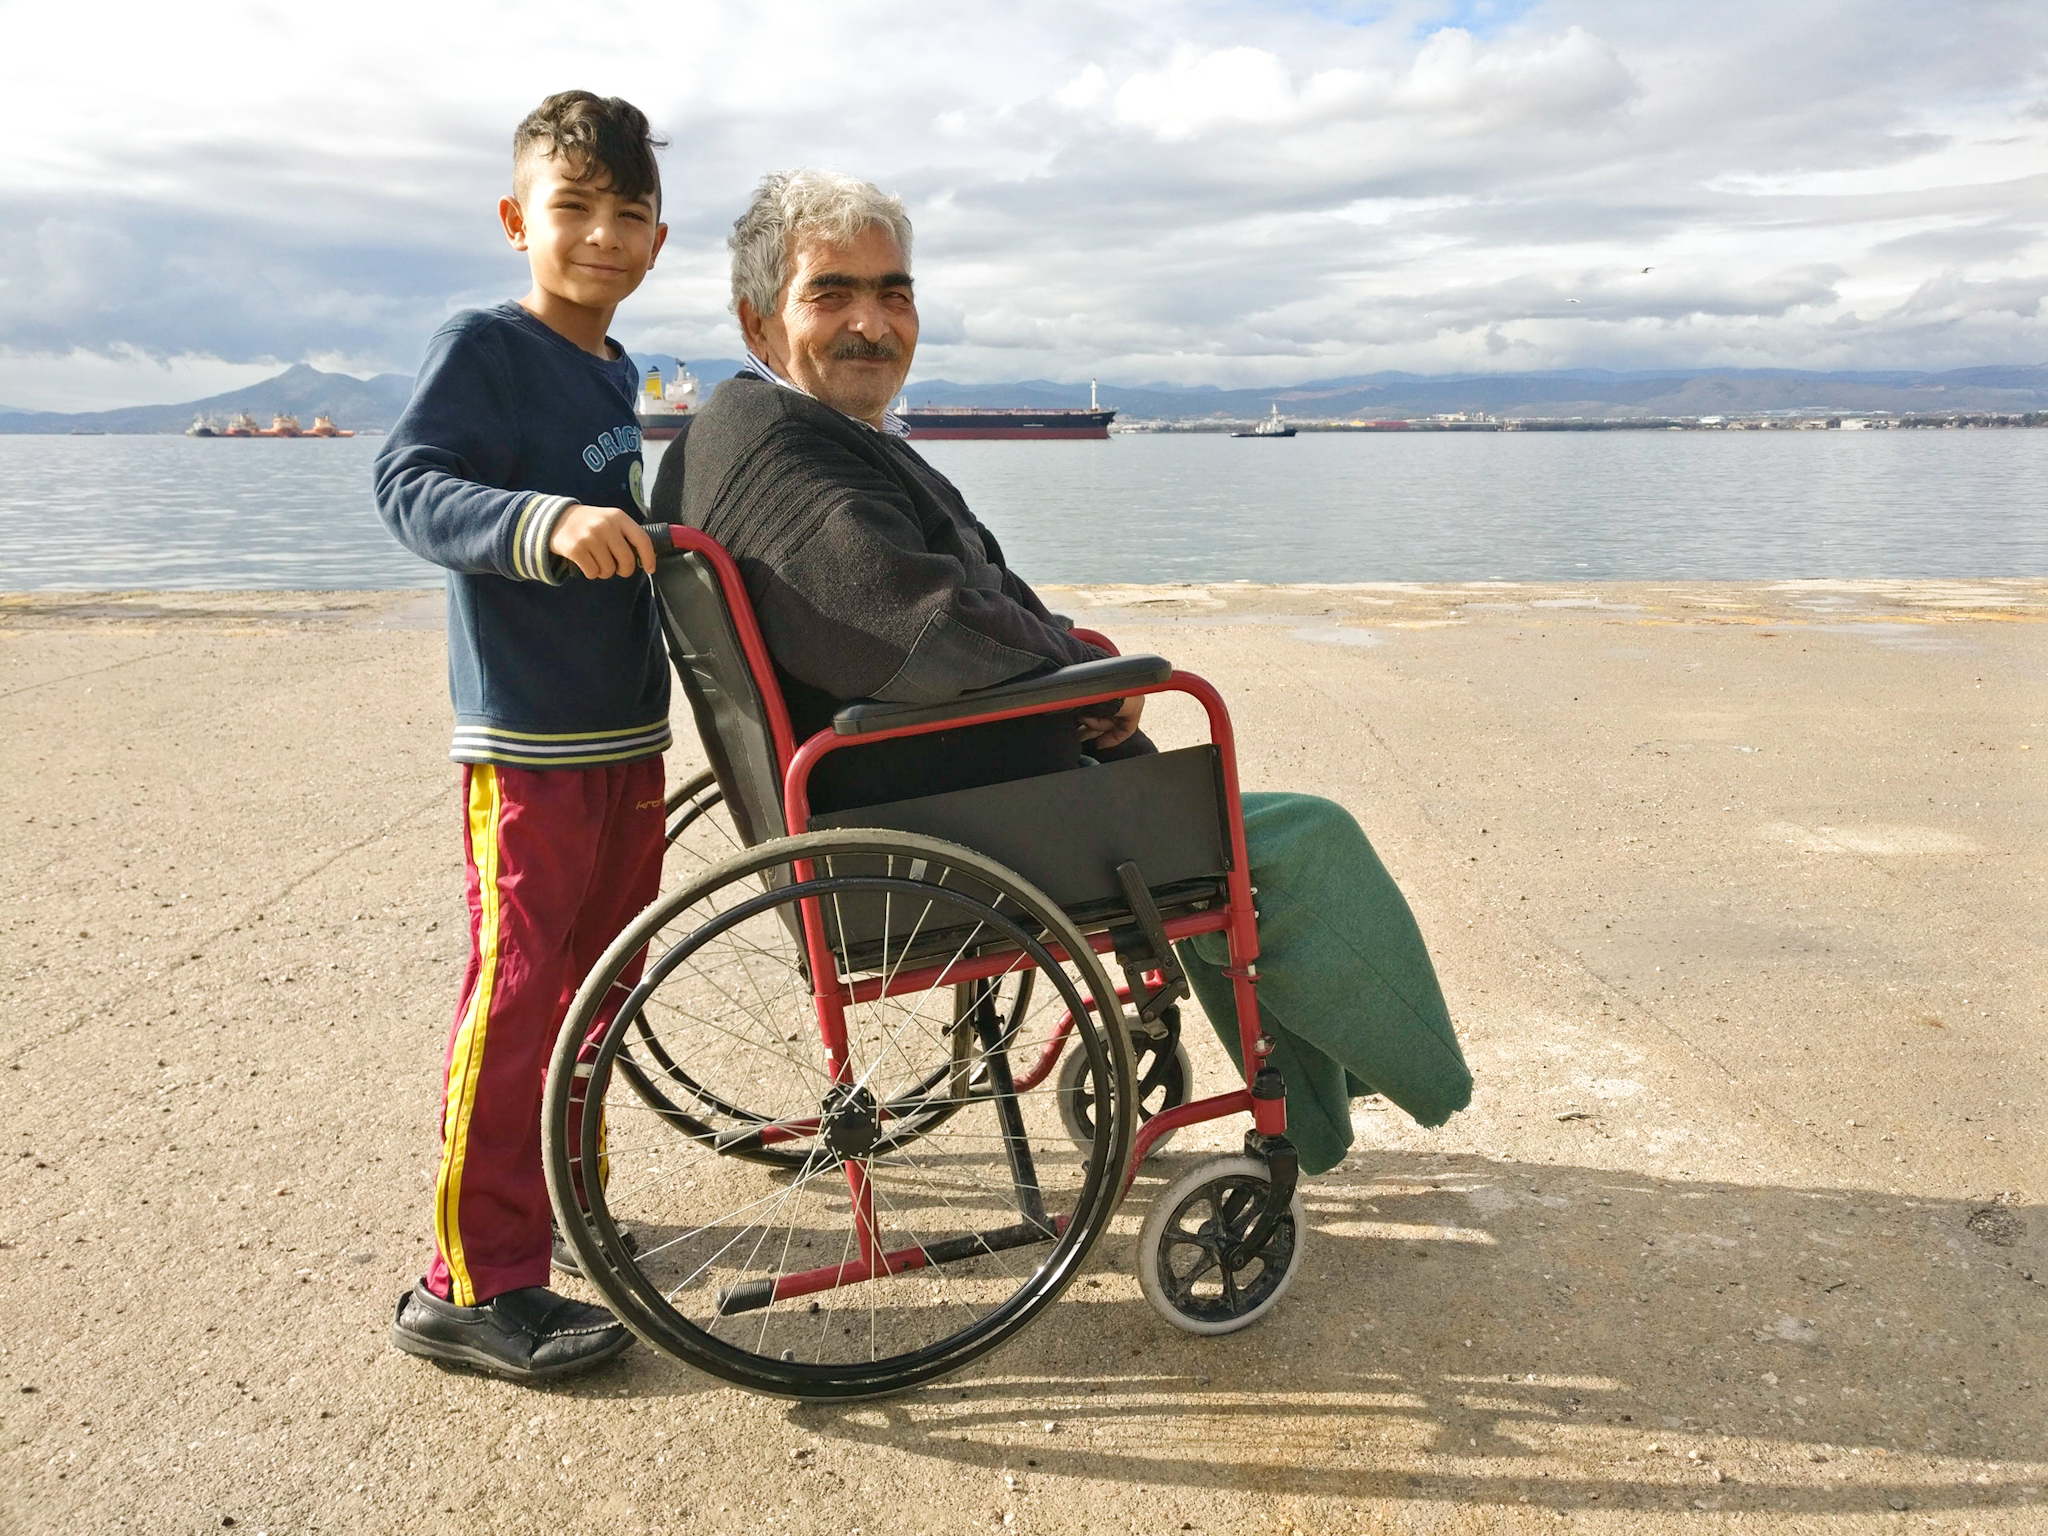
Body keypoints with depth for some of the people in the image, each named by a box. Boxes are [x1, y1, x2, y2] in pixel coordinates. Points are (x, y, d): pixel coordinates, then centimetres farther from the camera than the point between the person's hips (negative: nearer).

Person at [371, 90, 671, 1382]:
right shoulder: (484, 347, -10)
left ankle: (553, 1192, 34)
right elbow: (408, 484, -24)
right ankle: (473, 1286, 3)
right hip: (528, 739, -8)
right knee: (517, 991, -7)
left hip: (628, 729, 9)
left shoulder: (617, 374, 14)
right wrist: (547, 523, -38)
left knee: (599, 978, 17)